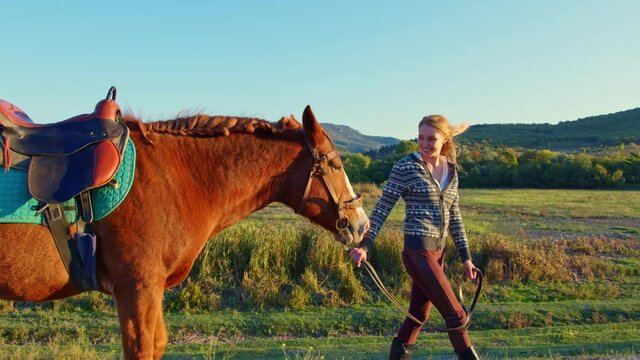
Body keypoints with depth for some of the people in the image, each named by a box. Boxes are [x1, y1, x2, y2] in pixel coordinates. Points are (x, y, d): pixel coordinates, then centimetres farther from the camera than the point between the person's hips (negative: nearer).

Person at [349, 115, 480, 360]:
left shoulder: (451, 171, 9)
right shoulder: (406, 167, -10)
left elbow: (454, 217, 14)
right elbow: (382, 208, -9)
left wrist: (466, 257, 13)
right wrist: (364, 245, -16)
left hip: (438, 250, 7)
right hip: (418, 250, -7)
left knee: (419, 314, 15)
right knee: (455, 314, -2)